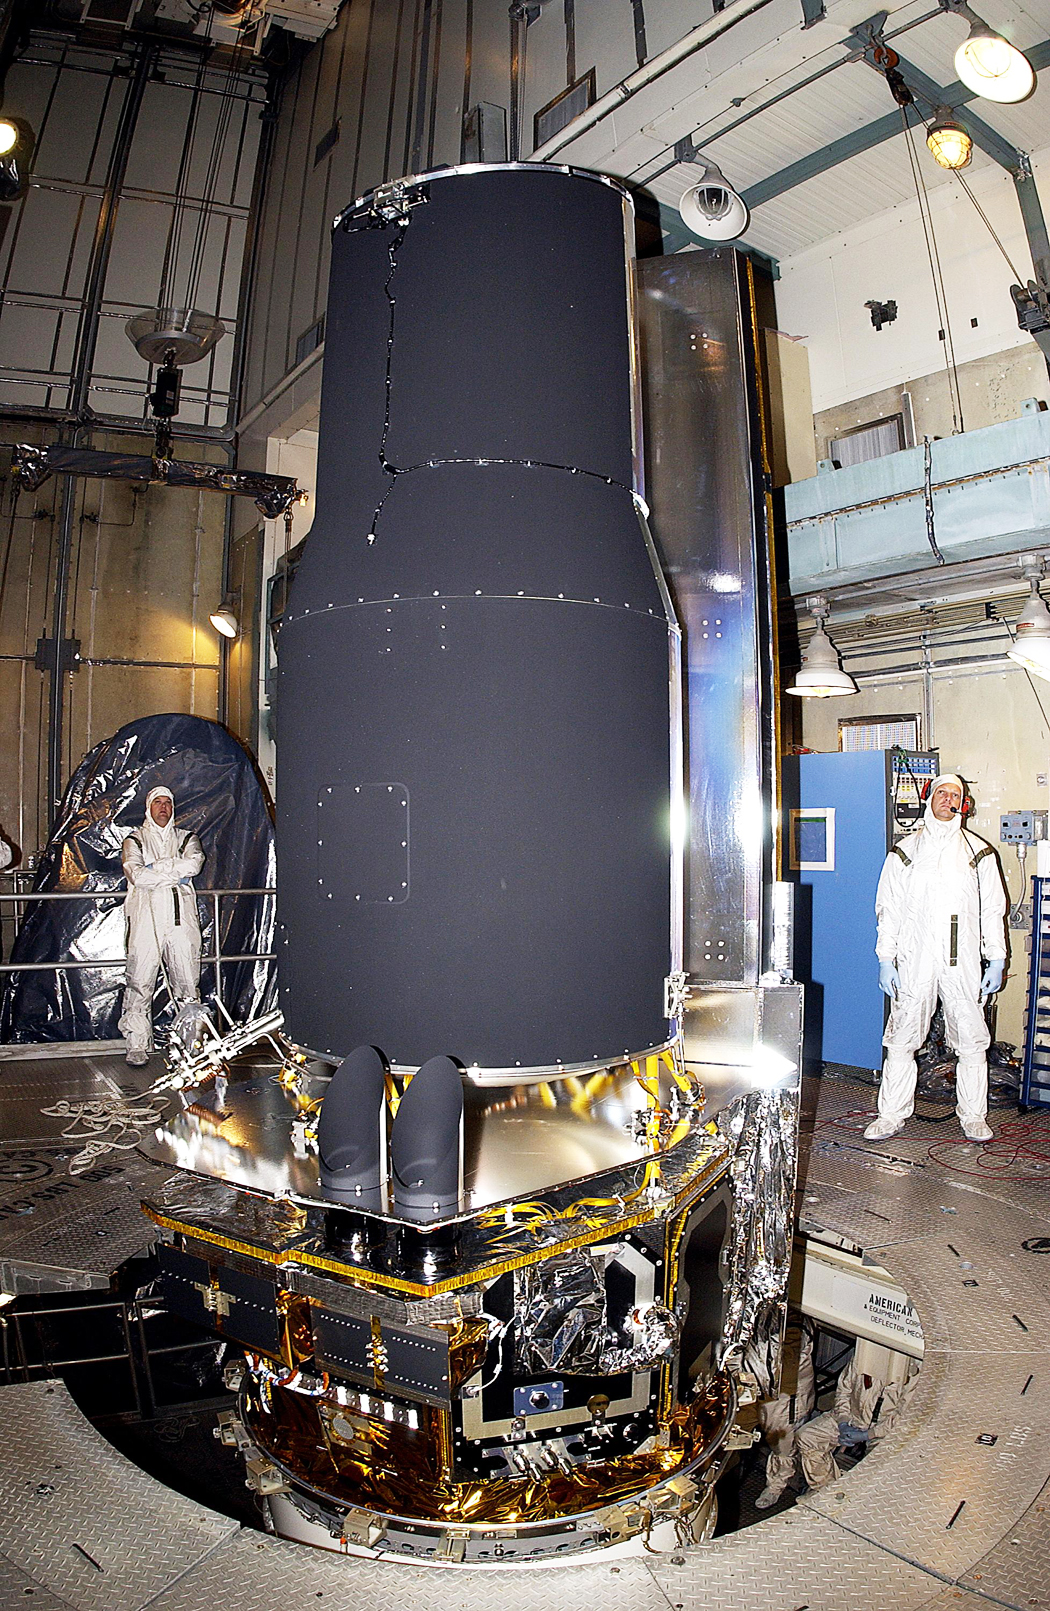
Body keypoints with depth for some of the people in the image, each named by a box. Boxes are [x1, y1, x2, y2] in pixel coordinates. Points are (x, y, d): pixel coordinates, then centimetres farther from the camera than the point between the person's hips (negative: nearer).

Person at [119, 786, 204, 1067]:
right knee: (140, 984, -5)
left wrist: (156, 867, -7)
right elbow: (137, 876, -5)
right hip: (147, 921, -1)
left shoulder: (187, 839, 19)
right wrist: (177, 874, -7)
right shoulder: (134, 840, 13)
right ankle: (137, 1046, 2)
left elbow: (194, 863, -4)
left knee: (188, 985, 1)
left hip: (181, 920, 2)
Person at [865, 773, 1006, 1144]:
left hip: (964, 963, 1)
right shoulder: (906, 851, 8)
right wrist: (885, 959, 0)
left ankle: (973, 1116, 22)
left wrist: (996, 960, 3)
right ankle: (892, 1114, 13)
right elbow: (889, 909, 6)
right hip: (914, 962, 0)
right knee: (901, 1041, 2)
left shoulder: (978, 852, 10)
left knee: (972, 1042, 6)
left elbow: (993, 909, 10)